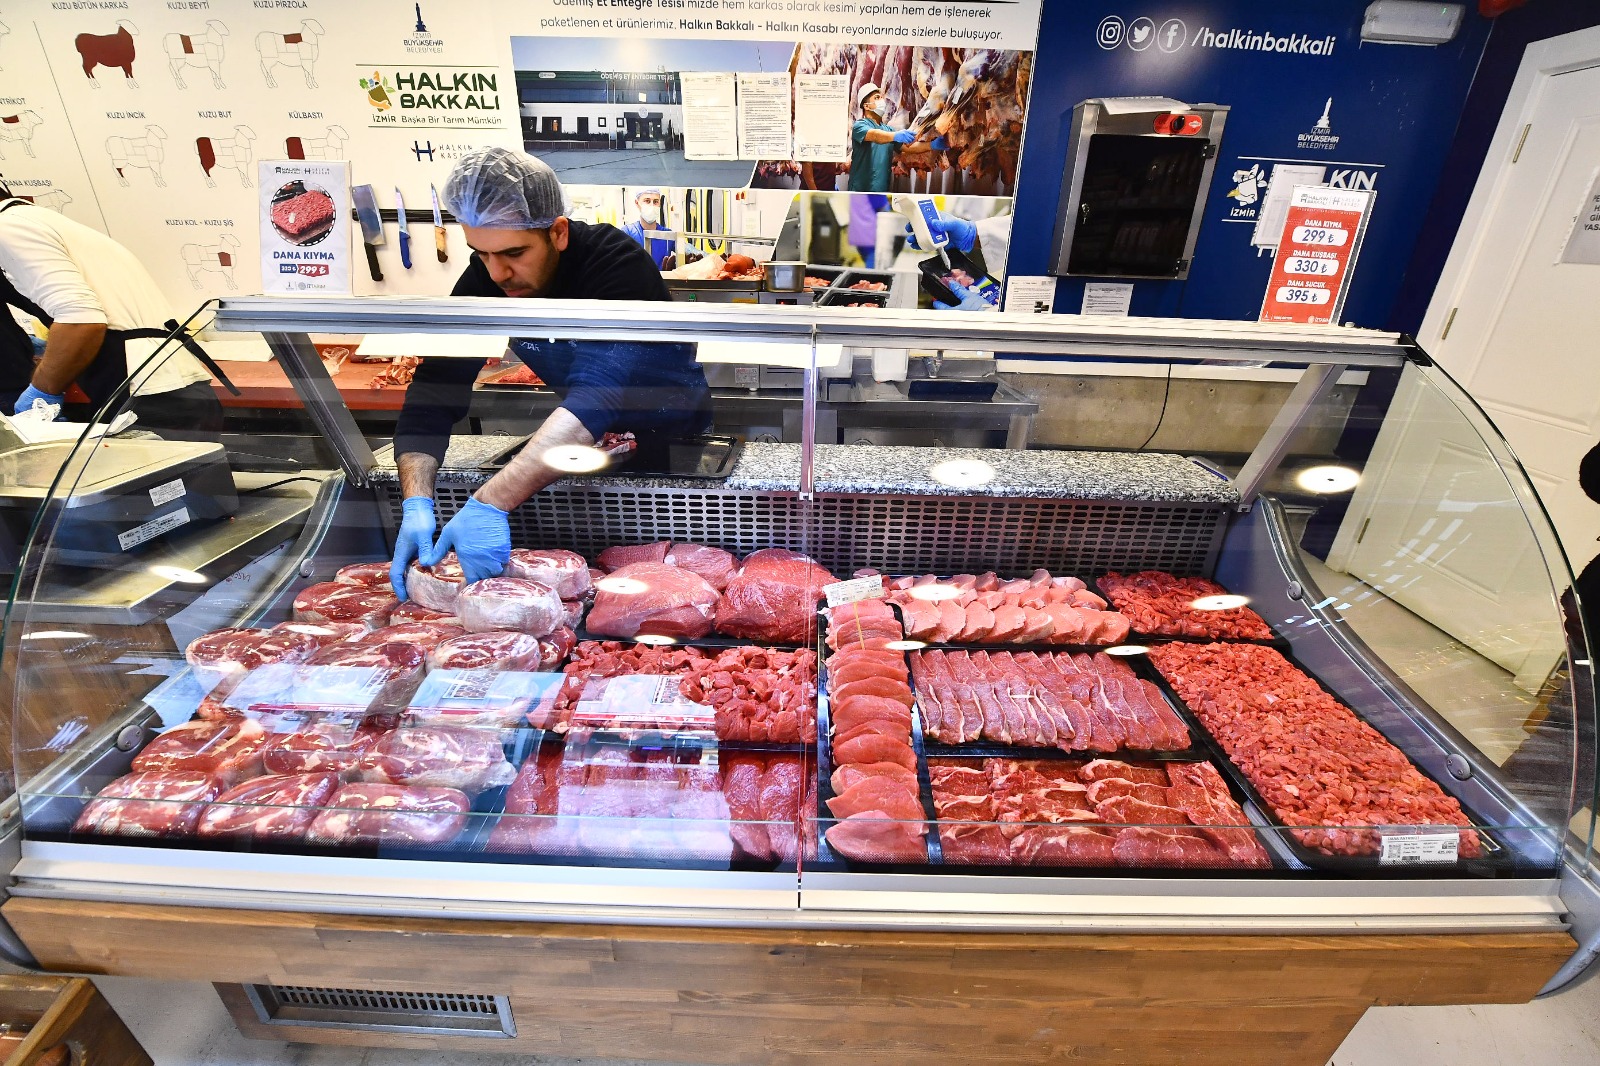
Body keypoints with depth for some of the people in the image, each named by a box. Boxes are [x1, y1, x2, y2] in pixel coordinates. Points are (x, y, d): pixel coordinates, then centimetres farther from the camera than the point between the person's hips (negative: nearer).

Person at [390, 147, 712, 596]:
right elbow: (432, 395, -14)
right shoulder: (483, 281, -12)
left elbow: (599, 392, -44)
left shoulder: (618, 264, -30)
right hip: (590, 440, 5)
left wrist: (491, 503, -51)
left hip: (673, 433, -5)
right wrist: (416, 502, -31)